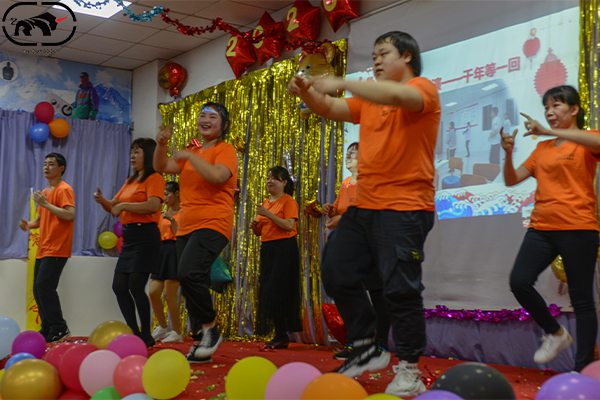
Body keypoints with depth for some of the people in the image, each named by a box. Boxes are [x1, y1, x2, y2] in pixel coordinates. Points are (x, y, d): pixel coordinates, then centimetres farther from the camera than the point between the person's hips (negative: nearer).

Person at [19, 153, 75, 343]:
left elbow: (70, 215, -22)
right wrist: (29, 225, 6)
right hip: (43, 249, 9)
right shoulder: (45, 192, 19)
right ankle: (48, 329, 16)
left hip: (56, 250, -9)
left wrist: (46, 204, -21)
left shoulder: (64, 189, -8)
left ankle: (59, 329, -11)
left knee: (45, 285, -17)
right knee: (38, 289, 8)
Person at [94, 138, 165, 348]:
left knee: (136, 287, -12)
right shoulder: (131, 181, 21)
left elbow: (153, 205, -22)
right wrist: (102, 201, 1)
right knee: (119, 286, 7)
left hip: (145, 236, -9)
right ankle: (134, 333, 15)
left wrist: (124, 205, -15)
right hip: (129, 236, 9)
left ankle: (146, 336, -1)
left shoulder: (154, 178, -5)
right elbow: (115, 207, 21)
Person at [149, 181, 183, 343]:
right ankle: (162, 327, 16)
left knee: (169, 294, -8)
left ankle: (176, 333, 3)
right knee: (153, 292, 0)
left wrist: (172, 220, -17)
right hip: (162, 252, 8)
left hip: (175, 252, -7)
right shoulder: (165, 214, 19)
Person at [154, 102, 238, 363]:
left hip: (212, 224, -8)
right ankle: (200, 344, 11)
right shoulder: (191, 153, 22)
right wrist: (161, 145, -6)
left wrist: (190, 156, -15)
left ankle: (210, 329, -10)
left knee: (189, 274, -27)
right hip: (187, 227, 8)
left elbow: (218, 176, -21)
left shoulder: (225, 150, -1)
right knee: (190, 283, 5)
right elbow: (162, 167, 11)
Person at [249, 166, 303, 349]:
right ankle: (280, 335, 9)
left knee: (278, 291, -11)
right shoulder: (265, 204, 17)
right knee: (267, 292, 4)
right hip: (267, 249, 8)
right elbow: (259, 232, 20)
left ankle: (282, 336, -6)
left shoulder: (288, 201, -3)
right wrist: (254, 226, -2)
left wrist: (268, 214, -21)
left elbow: (289, 226, -17)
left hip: (284, 249, -8)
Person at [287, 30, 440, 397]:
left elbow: (398, 96, -27)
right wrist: (307, 93, -9)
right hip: (365, 205, 9)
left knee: (400, 287, -9)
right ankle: (367, 350, 22)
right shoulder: (369, 98, 21)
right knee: (336, 272, 9)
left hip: (404, 208, -9)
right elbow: (331, 109, 12)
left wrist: (342, 83, -28)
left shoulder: (423, 88, -4)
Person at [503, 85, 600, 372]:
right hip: (542, 227, 5)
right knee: (519, 281, -12)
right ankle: (556, 333, 11)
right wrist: (508, 154, -4)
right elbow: (512, 180, 16)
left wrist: (548, 131, -24)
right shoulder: (542, 148, 19)